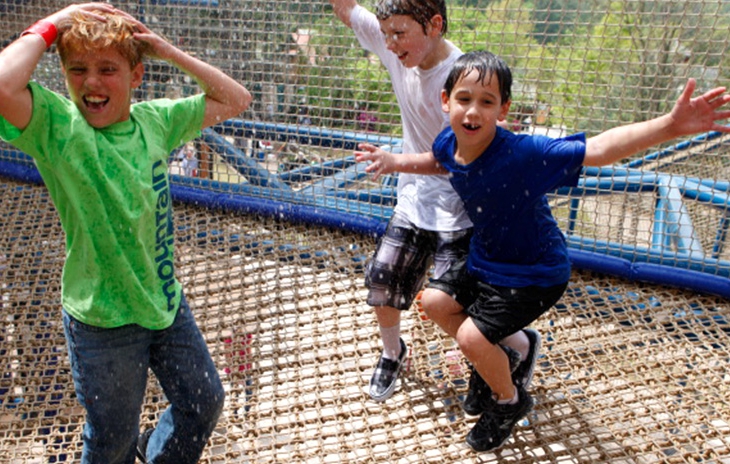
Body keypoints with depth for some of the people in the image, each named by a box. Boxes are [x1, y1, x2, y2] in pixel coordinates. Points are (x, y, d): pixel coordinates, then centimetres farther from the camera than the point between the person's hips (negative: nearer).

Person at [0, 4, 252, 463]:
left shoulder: (155, 118, -3)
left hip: (168, 302, 5)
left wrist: (169, 51, -7)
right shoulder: (56, 124, -16)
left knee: (205, 402, 22)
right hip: (102, 321, -4)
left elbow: (235, 99, 1)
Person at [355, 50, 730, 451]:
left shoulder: (523, 154, -35)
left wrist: (669, 126, -55)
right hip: (484, 259, 8)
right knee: (434, 302, 17)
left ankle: (509, 401, 20)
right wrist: (393, 162, 0)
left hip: (533, 274, -7)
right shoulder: (450, 142, -14)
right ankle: (494, 361, 39)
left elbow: (597, 150, -43)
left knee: (472, 335, -14)